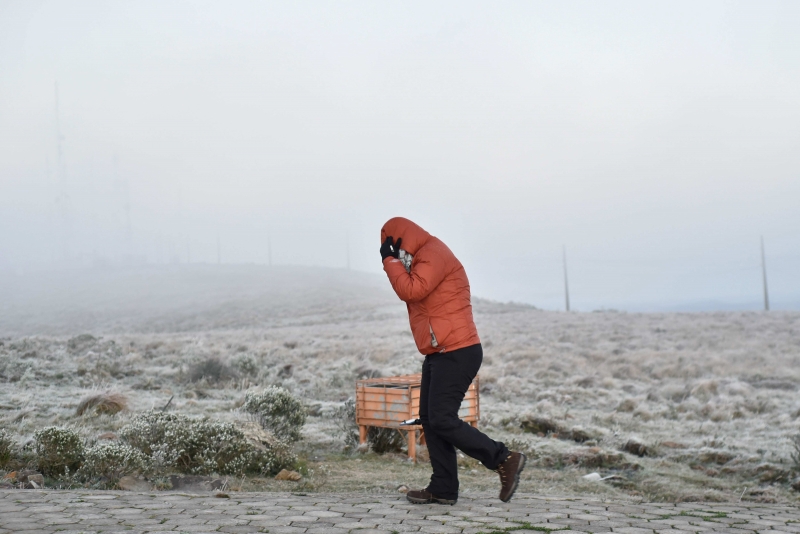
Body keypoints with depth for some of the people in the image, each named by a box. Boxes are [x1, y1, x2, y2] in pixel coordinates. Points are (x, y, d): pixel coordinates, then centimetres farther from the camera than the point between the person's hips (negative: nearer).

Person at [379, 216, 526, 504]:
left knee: (442, 420, -13)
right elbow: (411, 292, 16)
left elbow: (411, 290, -23)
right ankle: (443, 489, 10)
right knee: (430, 420, 8)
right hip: (440, 353, 11)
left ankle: (505, 460, -5)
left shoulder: (433, 254, -12)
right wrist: (395, 262, 6)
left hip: (456, 352, -11)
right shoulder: (423, 259, 21)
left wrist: (390, 260, -12)